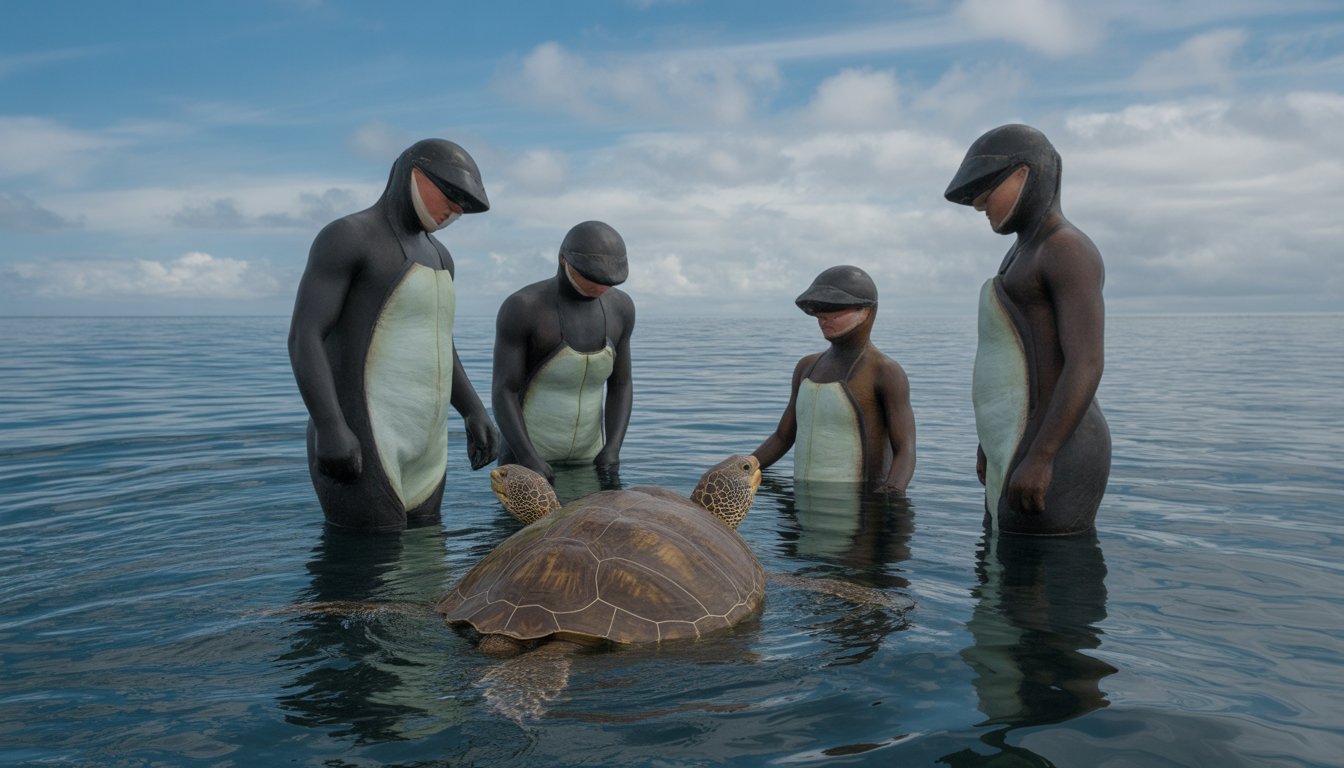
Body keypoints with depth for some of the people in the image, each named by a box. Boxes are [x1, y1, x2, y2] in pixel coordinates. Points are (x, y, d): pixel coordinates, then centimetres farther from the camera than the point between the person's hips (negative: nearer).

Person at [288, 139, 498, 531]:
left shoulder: (434, 255, 19)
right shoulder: (345, 236, -8)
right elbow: (302, 338, -16)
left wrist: (475, 412, 12)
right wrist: (331, 429, -27)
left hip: (417, 451, 9)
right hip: (357, 444, -9)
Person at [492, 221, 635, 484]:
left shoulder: (617, 307, -3)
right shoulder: (522, 308, -20)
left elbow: (620, 385, 2)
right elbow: (502, 392, -19)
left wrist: (612, 451, -14)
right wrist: (529, 460, -31)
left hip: (584, 459, 5)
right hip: (526, 458, -5)